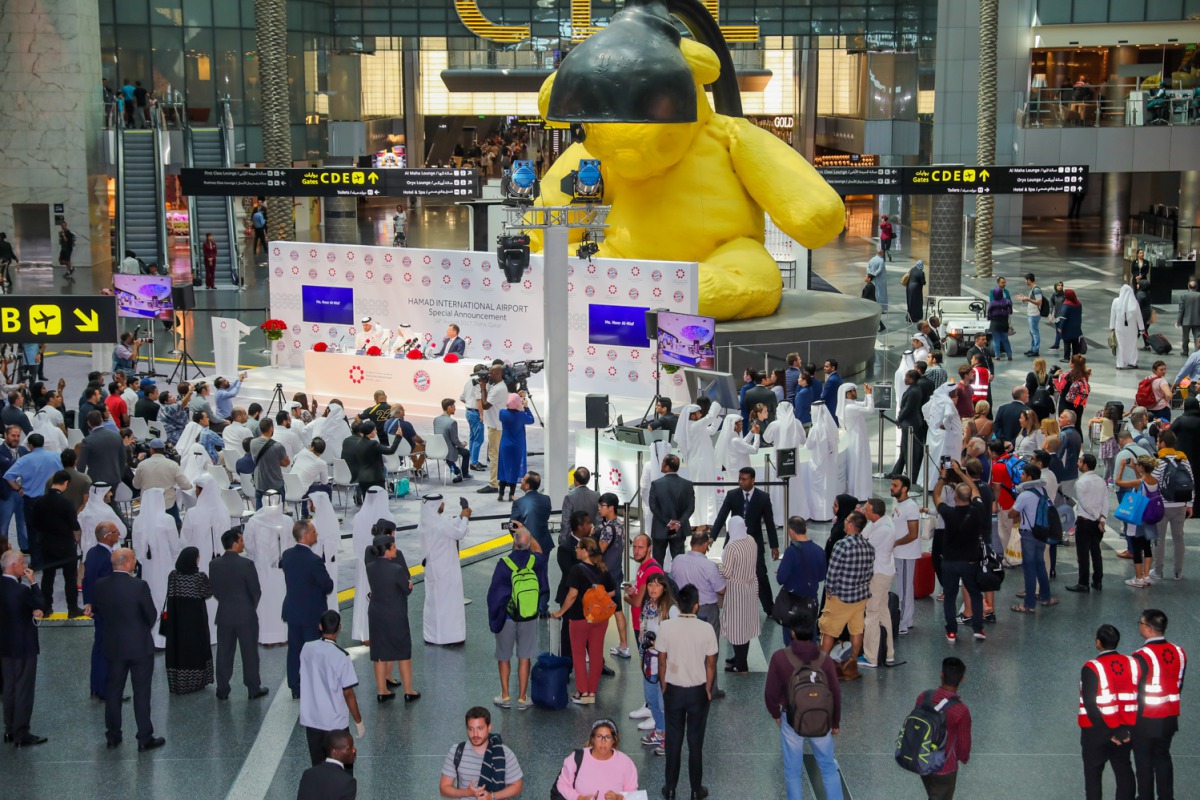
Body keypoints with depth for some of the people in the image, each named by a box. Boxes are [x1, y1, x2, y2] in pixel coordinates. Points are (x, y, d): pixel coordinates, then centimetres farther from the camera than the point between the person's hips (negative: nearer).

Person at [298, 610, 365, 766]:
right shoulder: (341, 656, -19)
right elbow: (348, 694, -14)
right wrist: (358, 721, -4)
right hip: (335, 723, -4)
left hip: (310, 719, 4)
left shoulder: (307, 648, -5)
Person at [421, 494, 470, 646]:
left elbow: (448, 528, 15)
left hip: (435, 567, 9)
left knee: (434, 600, 16)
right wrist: (465, 518, -5)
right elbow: (459, 533, -18)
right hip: (444, 569, -9)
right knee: (449, 600, 1)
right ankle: (449, 636, 7)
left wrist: (460, 517, 8)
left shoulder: (429, 520, 4)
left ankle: (432, 635, 23)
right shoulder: (437, 522, -25)